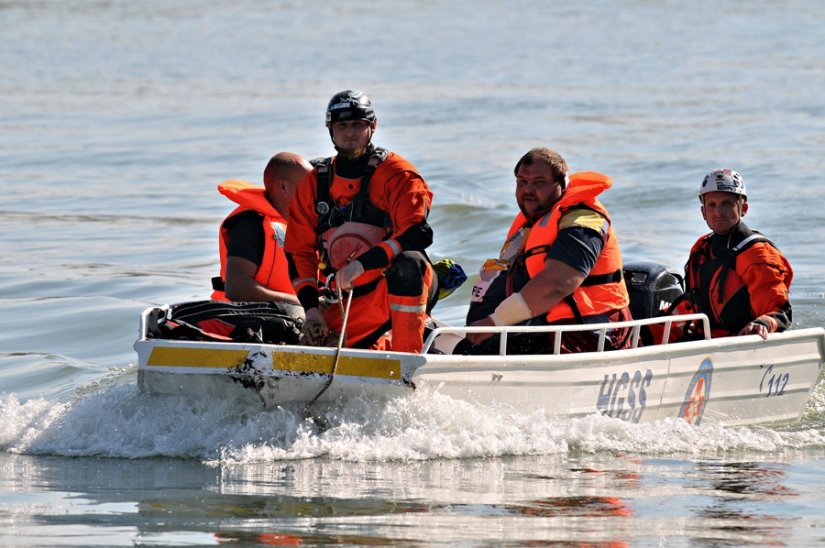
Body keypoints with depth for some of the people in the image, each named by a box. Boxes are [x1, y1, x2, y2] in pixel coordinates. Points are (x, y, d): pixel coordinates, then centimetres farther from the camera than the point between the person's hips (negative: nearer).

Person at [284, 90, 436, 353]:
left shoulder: (397, 175, -6)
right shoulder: (313, 184, 9)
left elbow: (417, 234, -20)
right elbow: (299, 251, 11)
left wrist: (363, 263, -30)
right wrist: (311, 307, -2)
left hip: (399, 289, -5)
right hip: (346, 301, 5)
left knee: (407, 264, -39)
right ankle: (382, 344, 15)